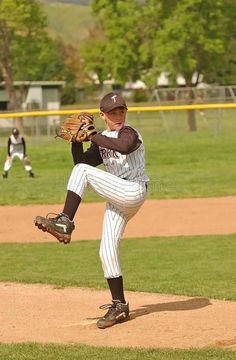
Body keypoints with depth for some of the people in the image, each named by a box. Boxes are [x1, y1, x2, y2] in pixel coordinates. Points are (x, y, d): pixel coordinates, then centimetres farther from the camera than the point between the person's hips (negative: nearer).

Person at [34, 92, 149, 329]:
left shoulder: (129, 133, -6)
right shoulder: (102, 140, 18)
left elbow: (124, 147, -31)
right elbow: (81, 161, 14)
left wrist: (92, 136, -26)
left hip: (134, 192, -8)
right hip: (117, 200, 8)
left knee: (83, 171, -20)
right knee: (107, 252, 3)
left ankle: (65, 223, -23)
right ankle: (119, 306, 10)